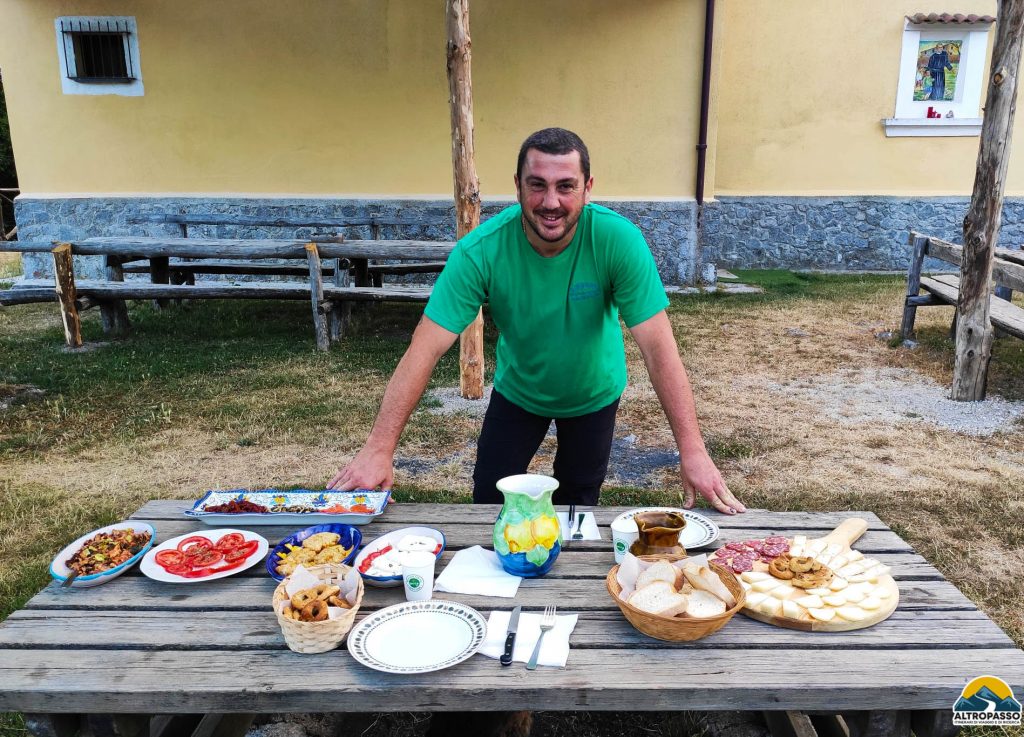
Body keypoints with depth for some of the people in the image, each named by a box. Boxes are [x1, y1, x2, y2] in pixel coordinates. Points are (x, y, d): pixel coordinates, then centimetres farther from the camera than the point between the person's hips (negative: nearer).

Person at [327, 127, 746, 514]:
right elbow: (426, 350, -31)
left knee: (578, 506, 15)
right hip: (517, 390, 0)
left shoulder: (618, 239, -31)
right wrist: (379, 449, -36)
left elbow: (658, 346, -30)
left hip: (594, 392, 0)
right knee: (489, 505, 6)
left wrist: (692, 450, -35)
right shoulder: (481, 250, -30)